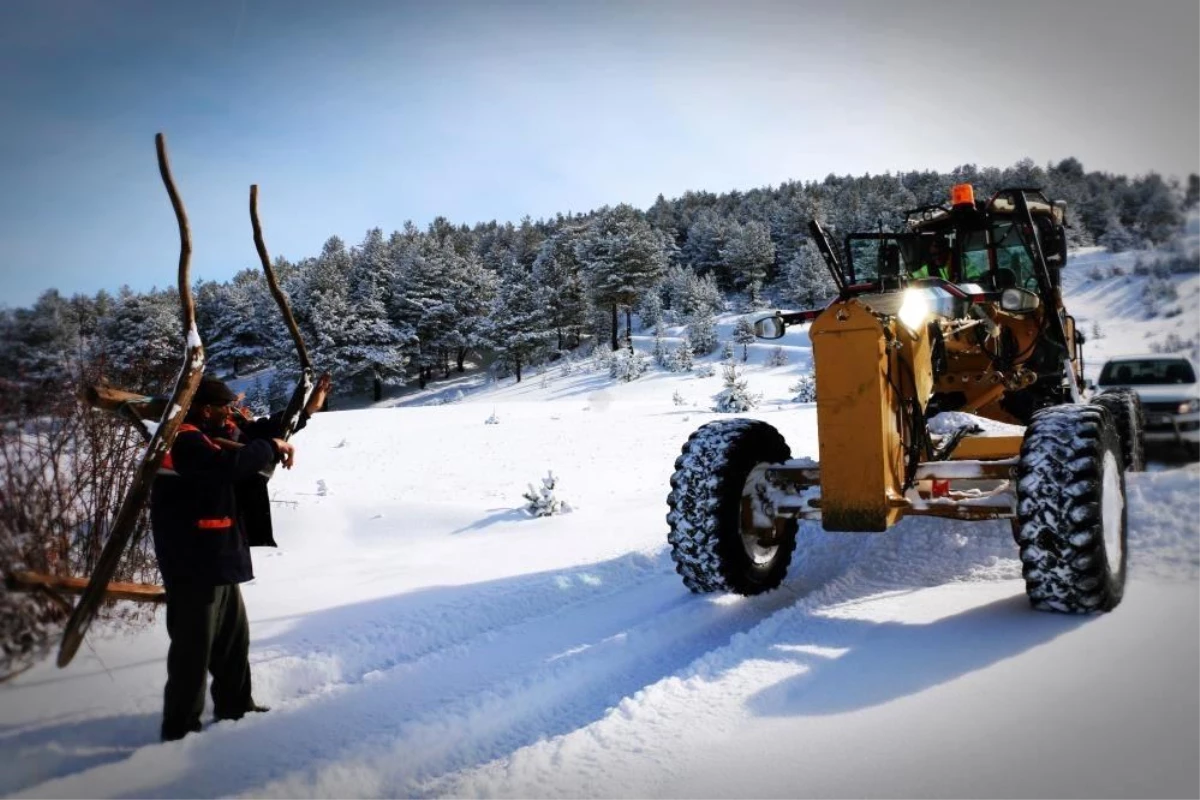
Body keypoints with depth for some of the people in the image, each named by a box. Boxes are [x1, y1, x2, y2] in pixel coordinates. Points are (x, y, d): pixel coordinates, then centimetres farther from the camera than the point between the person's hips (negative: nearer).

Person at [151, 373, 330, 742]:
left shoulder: (215, 433, 10)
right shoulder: (185, 442, -19)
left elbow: (256, 432, 20)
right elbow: (229, 464, -35)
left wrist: (306, 411, 14)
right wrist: (271, 448, -21)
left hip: (217, 560, 11)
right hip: (192, 565, -11)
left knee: (234, 635, 21)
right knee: (194, 645, -3)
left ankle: (235, 704, 36)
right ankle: (180, 726, 9)